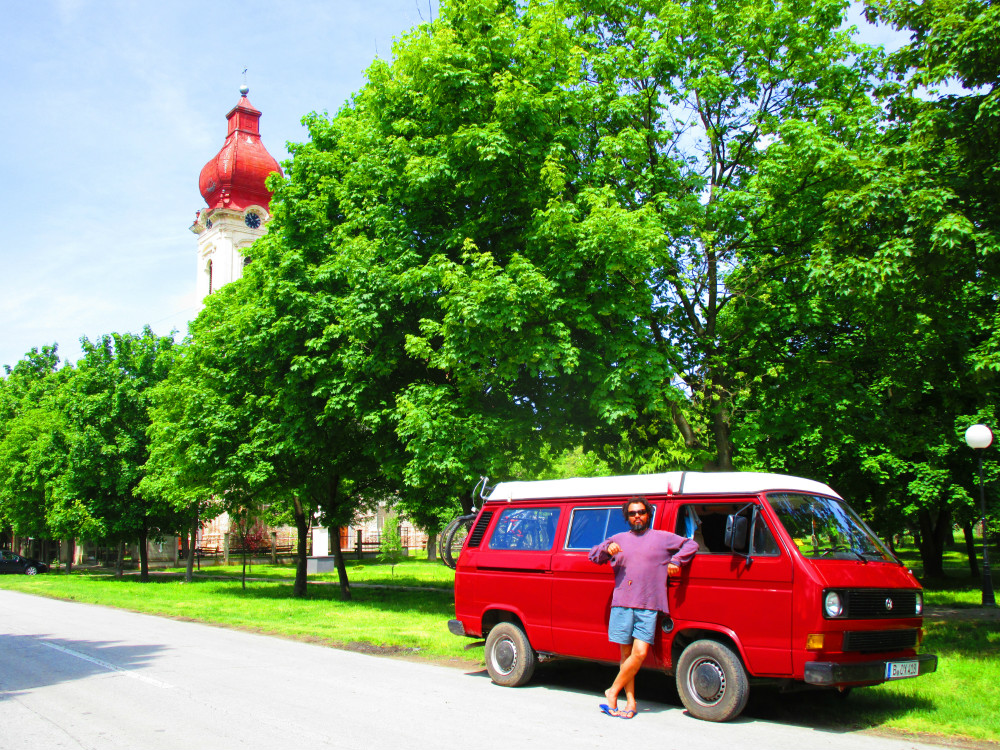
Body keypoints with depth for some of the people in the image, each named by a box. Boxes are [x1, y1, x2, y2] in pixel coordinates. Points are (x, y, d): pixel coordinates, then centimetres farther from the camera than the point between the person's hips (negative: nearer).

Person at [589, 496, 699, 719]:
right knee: (626, 653, 2)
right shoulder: (619, 539, 20)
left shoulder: (663, 538, 15)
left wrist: (676, 560, 5)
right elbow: (594, 555, 21)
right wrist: (607, 549, -1)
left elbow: (691, 544, 21)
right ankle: (630, 700, 11)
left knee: (640, 653, -11)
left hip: (648, 607, -2)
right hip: (622, 604, 2)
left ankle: (613, 691, 4)